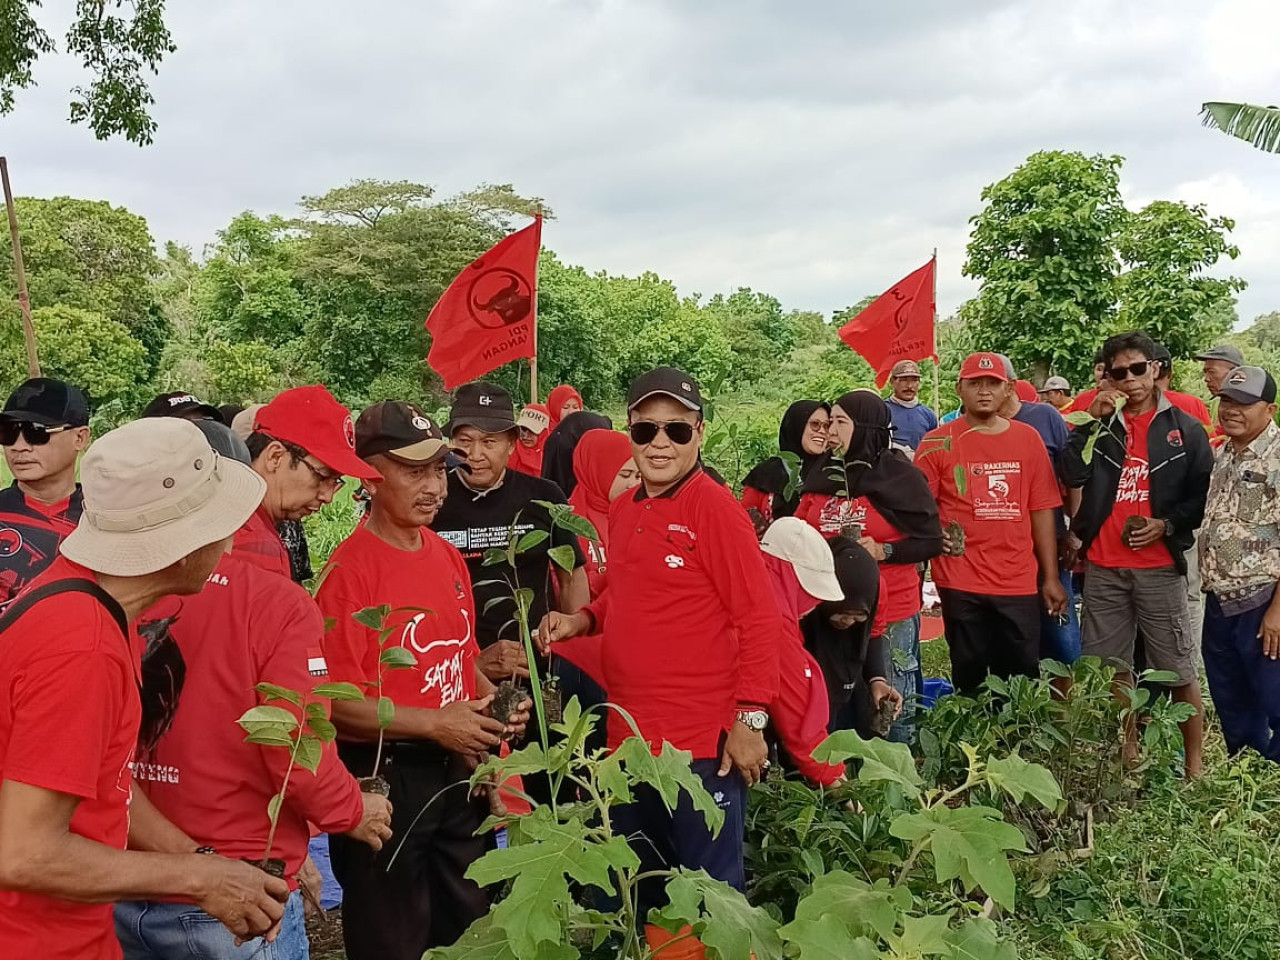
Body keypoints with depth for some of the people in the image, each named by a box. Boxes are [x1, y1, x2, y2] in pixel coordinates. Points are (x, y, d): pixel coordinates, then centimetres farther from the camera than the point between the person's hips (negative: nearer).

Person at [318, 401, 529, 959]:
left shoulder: (448, 557, 7)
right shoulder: (351, 568, -16)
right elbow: (335, 700, -19)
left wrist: (490, 700, 1)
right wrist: (434, 724, -21)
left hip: (457, 772, 7)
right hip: (384, 781, -7)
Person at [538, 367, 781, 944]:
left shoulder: (713, 507, -13)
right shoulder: (624, 511, 8)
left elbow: (758, 616, -13)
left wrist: (750, 718, -15)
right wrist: (582, 620, 3)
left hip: (702, 742, -7)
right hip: (628, 736, 7)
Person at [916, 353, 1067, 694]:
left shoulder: (1028, 438, 6)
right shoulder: (938, 443, -1)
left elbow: (1041, 511, 7)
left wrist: (1051, 577, 5)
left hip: (1019, 583, 2)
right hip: (960, 583, -2)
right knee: (970, 678, 10)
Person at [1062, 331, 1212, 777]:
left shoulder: (1185, 429, 4)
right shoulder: (1100, 424, 9)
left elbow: (1203, 496, 4)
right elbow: (1072, 475, -7)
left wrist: (1168, 525, -10)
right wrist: (1094, 421, -10)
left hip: (1160, 566, -2)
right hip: (1103, 568, 3)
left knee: (1178, 670, 0)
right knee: (1111, 668, 10)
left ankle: (1195, 762, 11)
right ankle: (1127, 755, 24)